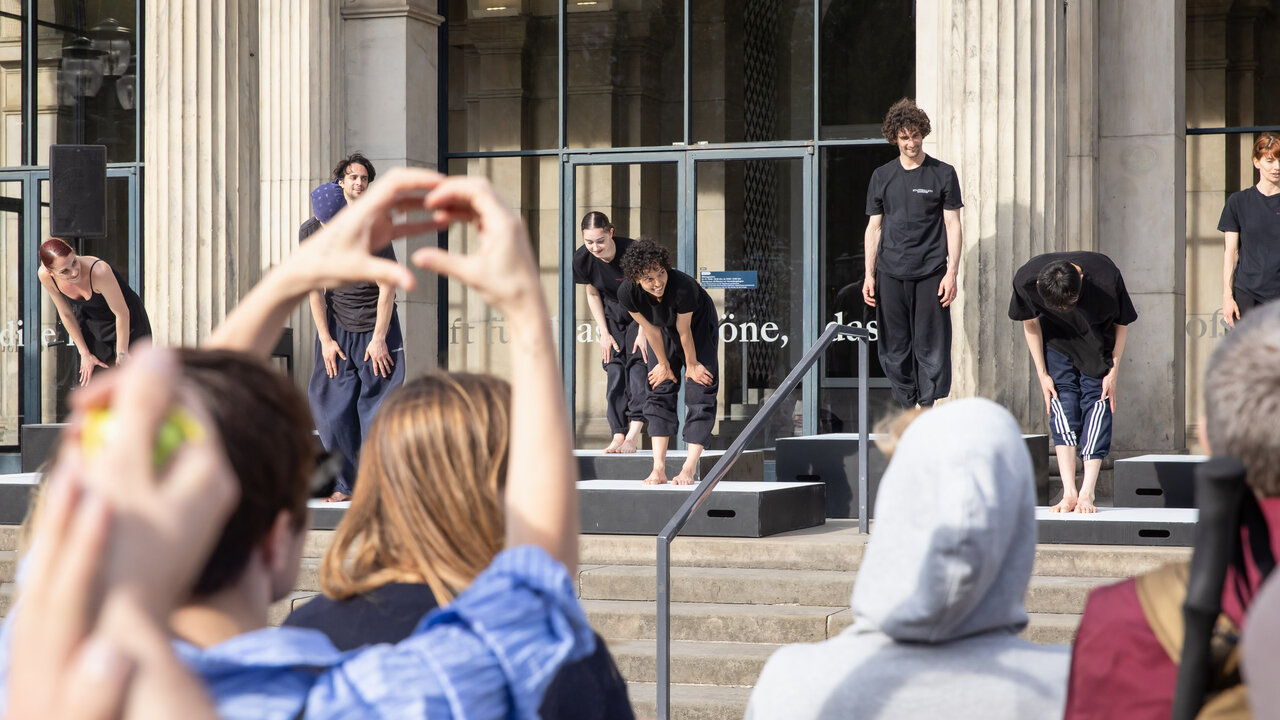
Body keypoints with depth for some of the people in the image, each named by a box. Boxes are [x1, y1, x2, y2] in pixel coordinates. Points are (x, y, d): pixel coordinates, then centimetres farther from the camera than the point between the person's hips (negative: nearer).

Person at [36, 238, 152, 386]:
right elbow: (66, 315, -6)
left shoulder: (100, 271, -39)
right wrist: (85, 354, 0)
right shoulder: (45, 276, -23)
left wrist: (122, 353, -15)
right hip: (90, 324, 4)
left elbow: (122, 313, -25)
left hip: (127, 322, -4)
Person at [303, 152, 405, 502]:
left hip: (376, 325, -2)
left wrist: (379, 338, -12)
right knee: (334, 408, -1)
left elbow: (387, 285, -8)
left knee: (376, 406, -4)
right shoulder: (310, 232, -2)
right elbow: (314, 288, 0)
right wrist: (326, 339, -5)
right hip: (337, 326, 2)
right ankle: (344, 485, 10)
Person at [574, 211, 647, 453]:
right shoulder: (582, 259, -18)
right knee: (615, 371, -6)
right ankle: (618, 436, -6)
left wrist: (643, 332, -16)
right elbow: (593, 294, 1)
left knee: (639, 363, -18)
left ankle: (632, 435, -25)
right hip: (613, 314, 4)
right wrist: (604, 333, -3)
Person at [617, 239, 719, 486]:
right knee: (659, 390, -3)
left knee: (700, 391, -10)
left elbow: (685, 331, -26)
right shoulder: (627, 293, -30)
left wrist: (692, 365, -12)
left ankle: (689, 468, -10)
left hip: (699, 325, -3)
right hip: (665, 329, 4)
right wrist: (664, 365, -3)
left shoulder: (683, 287, -41)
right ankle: (658, 469, -5)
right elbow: (651, 330, -15)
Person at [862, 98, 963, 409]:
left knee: (931, 347, -5)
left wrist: (952, 272, -6)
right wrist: (869, 275, 7)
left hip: (930, 274, -3)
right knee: (894, 348, 3)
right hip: (890, 274, 3)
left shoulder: (943, 174, 4)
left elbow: (952, 225, 3)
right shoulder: (882, 176, 11)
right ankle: (907, 409, 10)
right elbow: (873, 227, 14)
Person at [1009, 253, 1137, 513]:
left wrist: (1113, 372, -12)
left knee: (1097, 404, -12)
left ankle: (1087, 494, -13)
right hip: (1057, 343, 1)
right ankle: (1069, 493, -15)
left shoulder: (1106, 277, -34)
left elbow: (1121, 323, -14)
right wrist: (1042, 373, -7)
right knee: (1062, 405, -12)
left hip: (1098, 346, -1)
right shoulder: (1026, 279, -30)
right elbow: (1030, 323, -8)